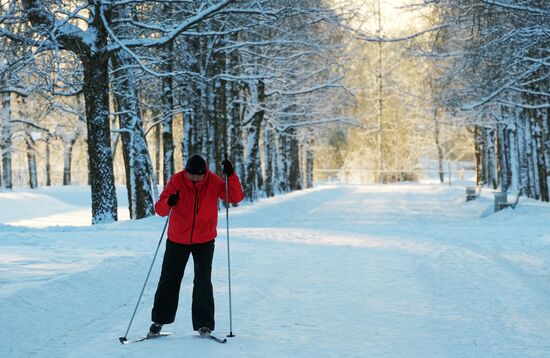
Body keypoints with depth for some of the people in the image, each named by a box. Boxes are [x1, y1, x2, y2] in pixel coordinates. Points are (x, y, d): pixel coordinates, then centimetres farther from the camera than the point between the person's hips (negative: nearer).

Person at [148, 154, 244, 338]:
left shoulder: (214, 181, -11)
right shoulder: (177, 180, -15)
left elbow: (236, 197, -17)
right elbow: (159, 208, -18)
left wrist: (231, 176, -30)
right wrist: (169, 203, -41)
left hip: (204, 241, 0)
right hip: (177, 240, 0)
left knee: (203, 282, -7)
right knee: (169, 280, 8)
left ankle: (204, 324, 3)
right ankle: (158, 320, 23)